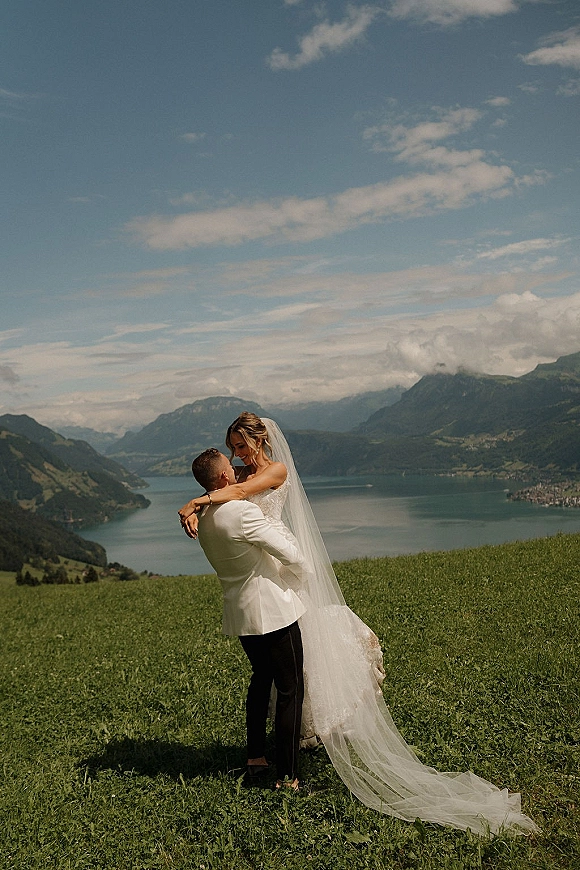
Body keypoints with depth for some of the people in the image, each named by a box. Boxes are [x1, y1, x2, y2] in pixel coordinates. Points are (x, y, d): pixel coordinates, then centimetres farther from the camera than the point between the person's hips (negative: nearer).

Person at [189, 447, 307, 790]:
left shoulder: (203, 519, 3)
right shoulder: (243, 512, -23)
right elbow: (290, 554, -17)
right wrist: (297, 575, 2)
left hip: (240, 613, 8)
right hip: (273, 611, -8)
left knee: (261, 678, 26)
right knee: (290, 690, 3)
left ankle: (256, 757, 35)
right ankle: (287, 776, 7)